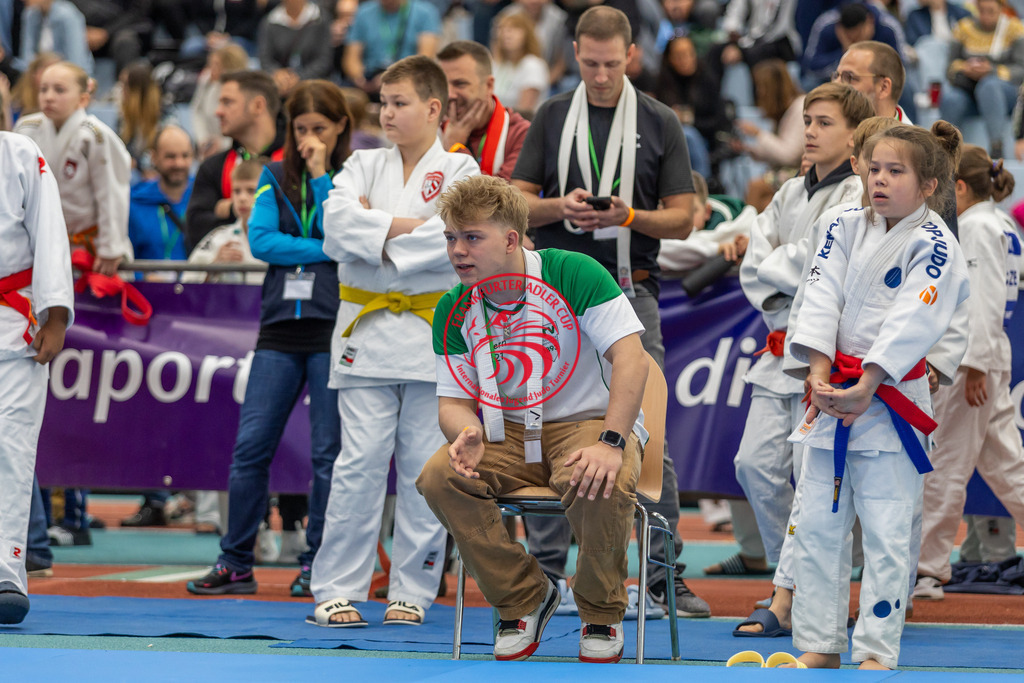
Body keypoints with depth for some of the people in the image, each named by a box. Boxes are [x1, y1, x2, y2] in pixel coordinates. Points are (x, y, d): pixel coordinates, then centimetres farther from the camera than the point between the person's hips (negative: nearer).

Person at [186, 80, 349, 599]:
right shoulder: (275, 177, 12)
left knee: (329, 452, 0)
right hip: (282, 327, 3)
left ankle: (316, 564, 9)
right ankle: (236, 564, 4)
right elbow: (260, 240, -1)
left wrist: (321, 174, -8)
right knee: (250, 445, -2)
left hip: (333, 327, -3)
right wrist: (325, 252, -8)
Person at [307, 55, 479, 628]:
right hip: (367, 332, 2)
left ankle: (413, 590, 11)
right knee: (360, 462, -4)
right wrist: (403, 226, -13)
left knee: (424, 466, 2)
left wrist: (373, 234, -9)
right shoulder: (364, 166, 12)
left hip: (432, 336, -2)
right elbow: (338, 221, -4)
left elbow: (454, 239, -15)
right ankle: (338, 589, 0)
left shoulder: (459, 172, 2)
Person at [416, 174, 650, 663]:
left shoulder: (572, 274, -15)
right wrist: (466, 435, -23)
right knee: (439, 477, -25)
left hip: (589, 421, -4)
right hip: (508, 433, 4)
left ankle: (602, 613, -8)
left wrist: (611, 443, -32)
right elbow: (454, 400, 3)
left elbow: (630, 357, -20)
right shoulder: (454, 311, 0)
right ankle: (523, 599, -5)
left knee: (599, 486, -39)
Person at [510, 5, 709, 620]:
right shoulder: (552, 118, 8)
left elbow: (682, 219, 3)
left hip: (631, 293, -1)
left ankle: (665, 575, 1)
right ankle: (546, 572, 10)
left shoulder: (660, 124, 4)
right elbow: (518, 203, 7)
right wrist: (562, 206, -14)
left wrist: (629, 216, -16)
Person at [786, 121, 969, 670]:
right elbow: (822, 300, -1)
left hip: (891, 403, -5)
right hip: (831, 397, 5)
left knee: (885, 532, -3)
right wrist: (819, 374, -13)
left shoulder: (934, 246, -8)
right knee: (817, 524, 7)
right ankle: (818, 646, 16)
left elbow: (912, 325, -16)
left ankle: (876, 653, 3)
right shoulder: (846, 229, 7)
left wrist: (865, 388, -21)